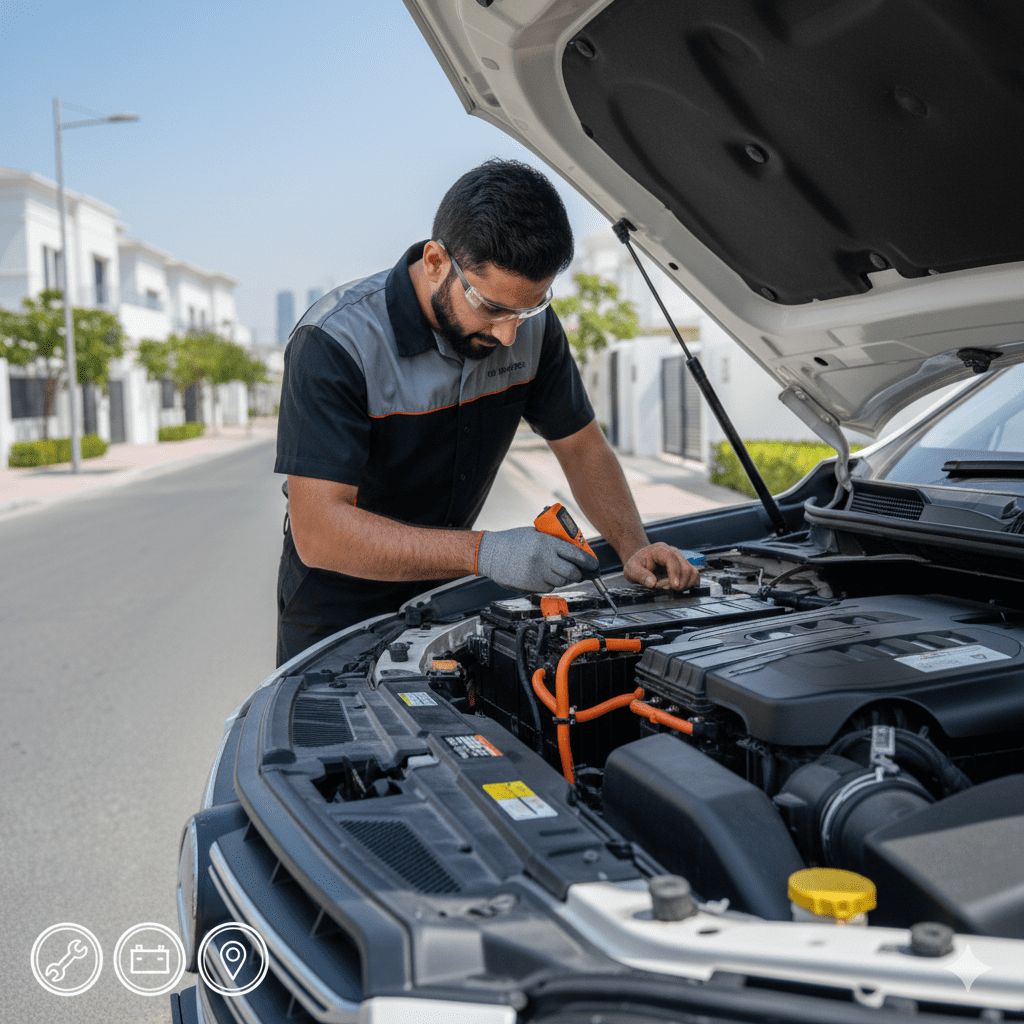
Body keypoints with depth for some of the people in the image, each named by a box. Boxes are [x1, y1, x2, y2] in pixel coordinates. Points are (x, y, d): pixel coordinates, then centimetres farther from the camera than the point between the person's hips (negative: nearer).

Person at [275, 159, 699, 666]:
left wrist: (634, 548, -17)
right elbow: (318, 532, -35)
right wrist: (484, 552, -43)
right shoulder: (333, 344, -29)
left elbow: (582, 446, 0)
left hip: (445, 589, 4)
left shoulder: (530, 324, -12)